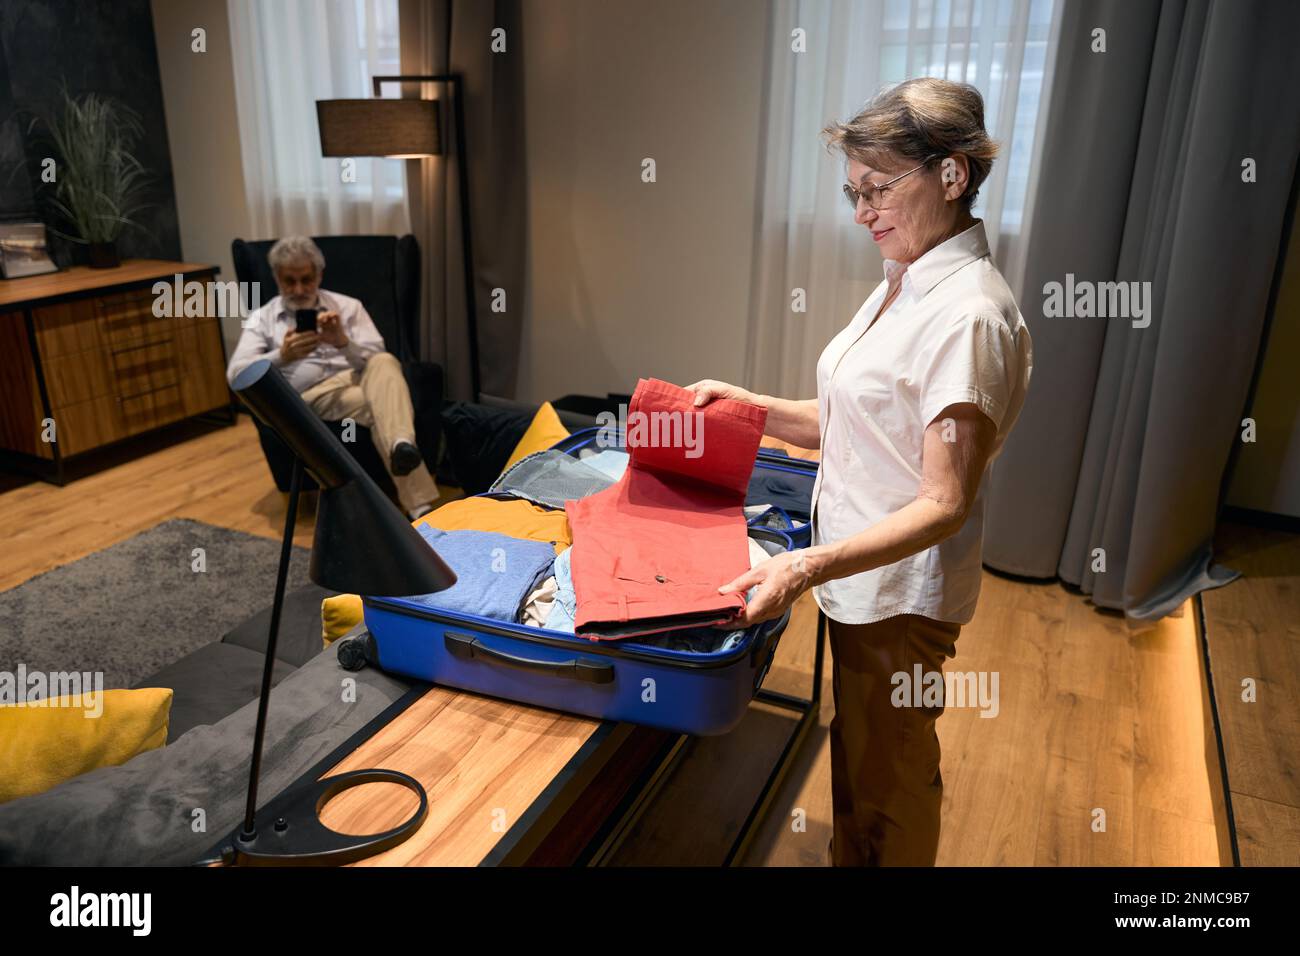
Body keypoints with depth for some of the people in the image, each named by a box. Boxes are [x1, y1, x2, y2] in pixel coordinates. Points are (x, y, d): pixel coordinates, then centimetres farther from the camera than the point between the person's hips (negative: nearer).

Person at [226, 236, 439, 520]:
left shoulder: (348, 306, 17)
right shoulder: (261, 319, 15)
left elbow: (376, 359, 4)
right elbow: (236, 375, -1)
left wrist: (343, 342, -18)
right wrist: (281, 357, -20)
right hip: (310, 397, -2)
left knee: (384, 362, -36)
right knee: (383, 405, -34)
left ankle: (402, 446, -63)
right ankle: (419, 506, -48)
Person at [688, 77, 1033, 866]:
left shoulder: (970, 315, -23)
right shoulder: (906, 287, 7)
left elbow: (945, 504, -25)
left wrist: (812, 565, -35)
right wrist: (749, 405, 0)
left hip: (900, 592, -8)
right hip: (860, 576, 9)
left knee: (885, 781, 13)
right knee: (860, 763, 26)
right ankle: (851, 856, 47)